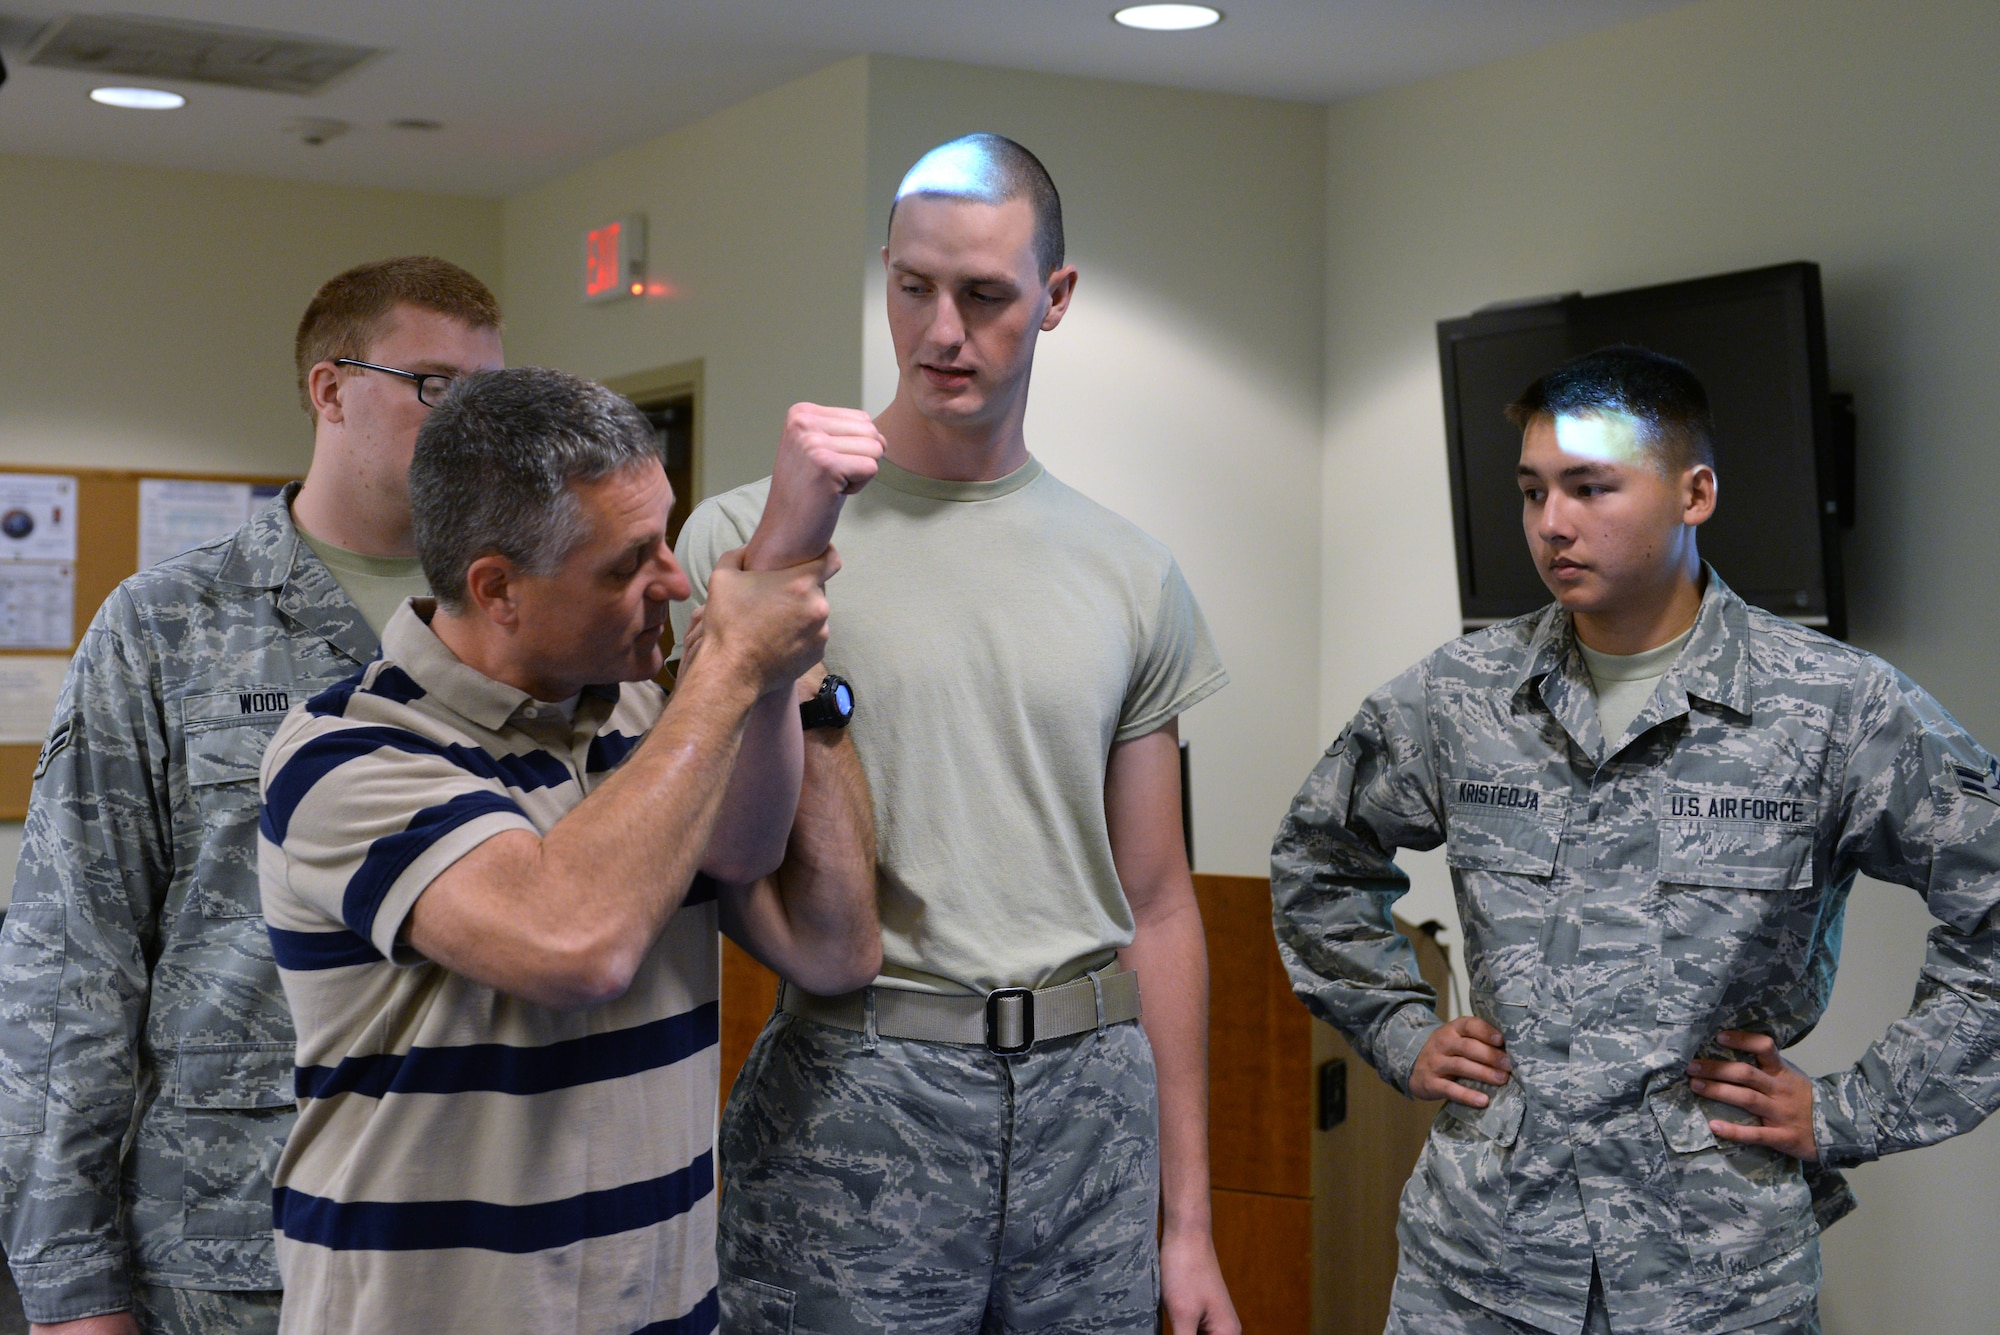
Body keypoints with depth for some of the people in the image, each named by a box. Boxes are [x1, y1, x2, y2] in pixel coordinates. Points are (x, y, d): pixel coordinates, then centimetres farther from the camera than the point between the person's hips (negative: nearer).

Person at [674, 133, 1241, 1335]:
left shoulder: (1133, 577, 8)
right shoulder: (749, 532, -3)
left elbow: (1157, 906, 11)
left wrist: (1189, 1218, 10)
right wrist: (785, 548, -20)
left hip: (1090, 1100, 3)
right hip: (851, 1100, -3)